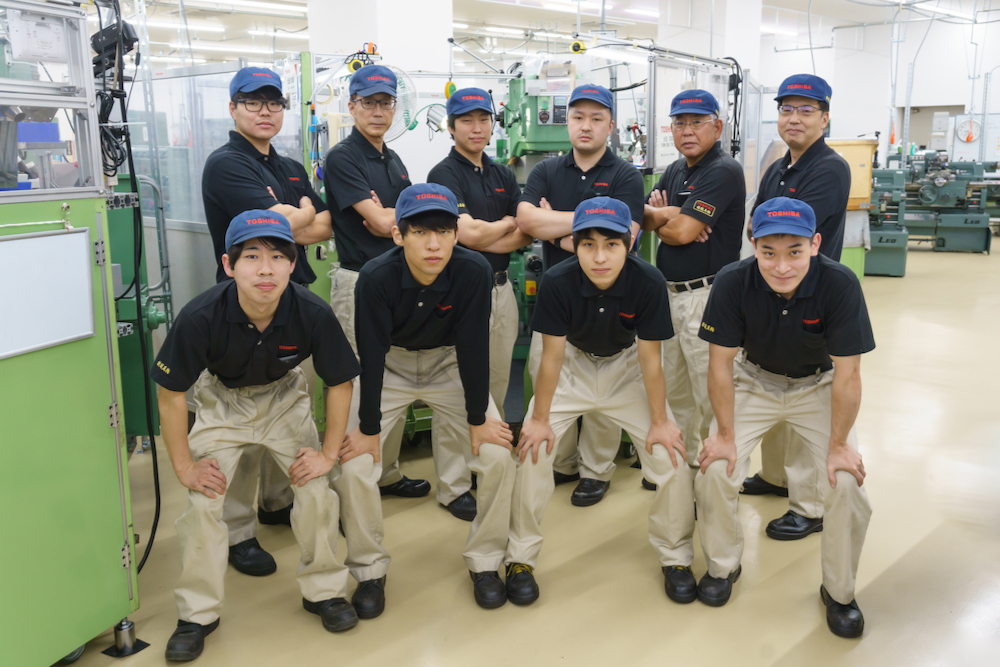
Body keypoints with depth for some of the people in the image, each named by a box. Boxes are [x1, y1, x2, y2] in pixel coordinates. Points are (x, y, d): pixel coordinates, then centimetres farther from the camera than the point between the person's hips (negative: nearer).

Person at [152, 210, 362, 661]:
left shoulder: (313, 314, -30)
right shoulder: (200, 317, -32)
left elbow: (340, 383, -13)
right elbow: (170, 393, -18)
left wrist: (329, 453, -11)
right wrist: (184, 465, -14)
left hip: (283, 397, 1)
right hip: (221, 400, -1)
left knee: (316, 489, -7)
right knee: (203, 501, -9)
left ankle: (323, 591, 18)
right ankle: (197, 614, 12)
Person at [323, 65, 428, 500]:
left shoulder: (394, 161, 17)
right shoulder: (342, 158, -8)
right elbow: (379, 222, -16)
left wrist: (391, 218, -9)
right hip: (359, 283, -7)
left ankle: (388, 474, 24)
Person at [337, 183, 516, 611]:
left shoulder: (473, 272, -27)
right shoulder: (376, 278, -29)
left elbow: (473, 347, -19)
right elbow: (371, 355, -22)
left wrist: (478, 420, -13)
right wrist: (369, 430, -17)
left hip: (449, 365, 1)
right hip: (390, 366, 0)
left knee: (498, 456, -12)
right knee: (355, 461, -13)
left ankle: (484, 562, 11)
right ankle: (370, 568, 10)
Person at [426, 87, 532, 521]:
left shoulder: (503, 176, 14)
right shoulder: (444, 174, -6)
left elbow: (526, 235, 6)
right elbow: (468, 233, -18)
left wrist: (485, 237, -11)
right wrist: (507, 225, -1)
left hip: (500, 289, 7)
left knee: (496, 387, 12)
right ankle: (454, 486, 7)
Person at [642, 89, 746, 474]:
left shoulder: (723, 171, -14)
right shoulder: (676, 170, 14)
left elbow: (681, 233, -21)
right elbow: (643, 215, 7)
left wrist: (659, 220, 0)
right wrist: (666, 214, -14)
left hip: (707, 295, -9)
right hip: (670, 293, 9)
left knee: (711, 393, -2)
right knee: (675, 389, 19)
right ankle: (681, 462, 34)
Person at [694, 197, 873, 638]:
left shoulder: (840, 284, -29)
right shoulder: (733, 282, -26)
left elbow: (847, 374, -20)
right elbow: (720, 362, -16)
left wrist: (838, 445, -16)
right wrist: (725, 435, -13)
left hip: (818, 386, -1)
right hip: (754, 381, 1)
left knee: (847, 484, -14)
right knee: (715, 471, -12)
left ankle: (840, 591, 13)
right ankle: (723, 565, 17)